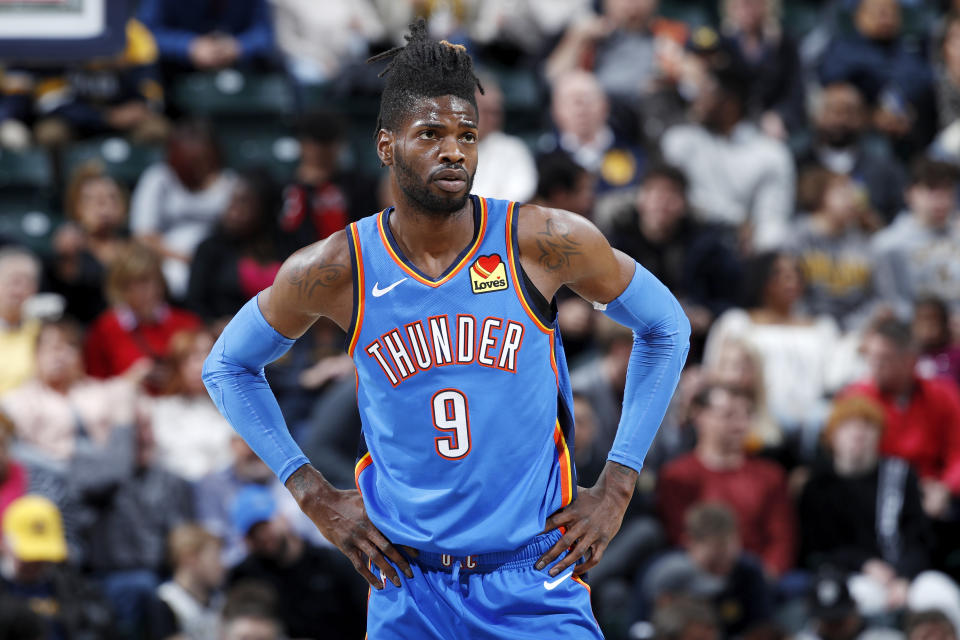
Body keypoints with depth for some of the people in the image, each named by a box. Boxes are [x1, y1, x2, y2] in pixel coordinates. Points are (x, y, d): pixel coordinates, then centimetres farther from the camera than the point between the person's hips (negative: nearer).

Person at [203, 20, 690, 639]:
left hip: (535, 585, -1)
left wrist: (618, 487, 3)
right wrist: (315, 494, 4)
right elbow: (228, 366, 12)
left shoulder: (546, 241, -7)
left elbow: (666, 327, 8)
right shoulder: (335, 270, -5)